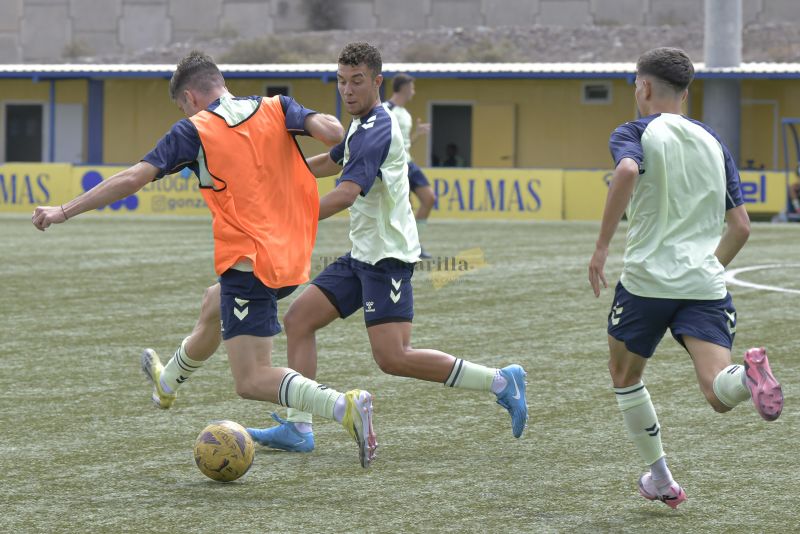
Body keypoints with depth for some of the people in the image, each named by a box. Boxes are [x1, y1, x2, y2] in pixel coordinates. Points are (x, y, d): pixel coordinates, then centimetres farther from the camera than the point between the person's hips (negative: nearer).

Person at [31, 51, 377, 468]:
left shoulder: (194, 131, -3)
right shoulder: (276, 109, 6)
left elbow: (133, 178, -8)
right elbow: (331, 131, -11)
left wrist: (65, 211, -2)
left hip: (248, 260, -7)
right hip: (292, 258, 7)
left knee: (252, 380, -8)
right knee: (214, 305, 34)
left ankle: (345, 406, -28)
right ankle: (167, 383, 57)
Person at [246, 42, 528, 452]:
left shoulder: (376, 132, -18)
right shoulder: (362, 126, 14)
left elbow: (346, 194, -32)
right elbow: (333, 162, 36)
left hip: (387, 257, -10)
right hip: (363, 255, 10)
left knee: (392, 358, -15)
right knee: (298, 319, 5)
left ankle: (499, 381, -6)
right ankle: (297, 429, 4)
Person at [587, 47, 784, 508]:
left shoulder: (634, 133, 1)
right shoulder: (713, 142, 16)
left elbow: (627, 171, -24)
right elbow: (741, 226, 15)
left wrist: (602, 248, -19)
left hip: (647, 281, -3)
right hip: (706, 285, 3)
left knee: (626, 377, 22)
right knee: (718, 393, -9)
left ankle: (661, 480, 24)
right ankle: (749, 376, -43)